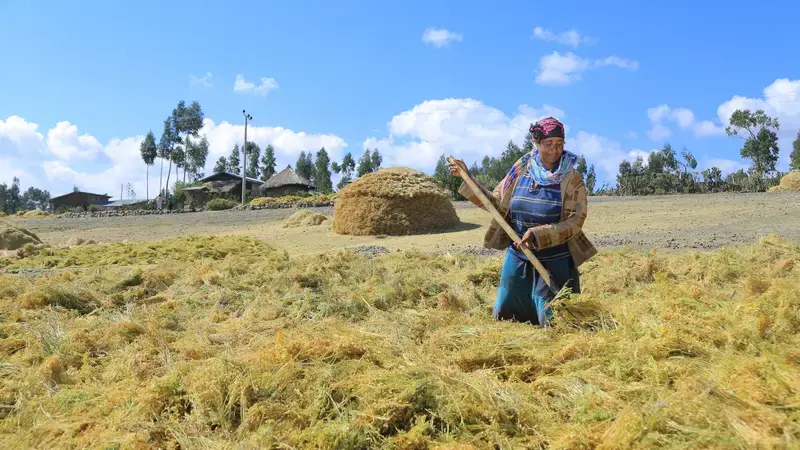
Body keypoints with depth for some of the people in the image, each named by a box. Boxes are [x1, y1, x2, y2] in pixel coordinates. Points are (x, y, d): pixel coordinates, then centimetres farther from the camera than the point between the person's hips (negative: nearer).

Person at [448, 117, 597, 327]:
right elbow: (495, 203, 8)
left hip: (555, 263, -3)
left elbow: (575, 221, -16)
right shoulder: (520, 171, -1)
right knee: (504, 316, 14)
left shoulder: (572, 179, -10)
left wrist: (537, 234, -26)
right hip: (518, 258, 4)